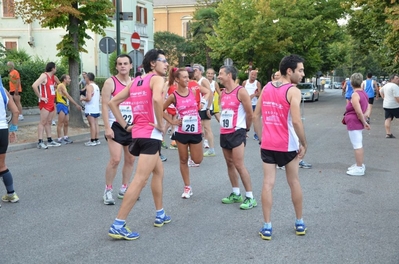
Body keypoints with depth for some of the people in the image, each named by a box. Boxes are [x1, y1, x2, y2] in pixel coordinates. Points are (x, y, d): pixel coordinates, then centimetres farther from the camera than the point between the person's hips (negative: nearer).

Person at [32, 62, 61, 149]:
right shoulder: (44, 76, -13)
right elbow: (34, 86, -27)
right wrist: (40, 97, -21)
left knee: (49, 122, 13)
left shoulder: (53, 77, 12)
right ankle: (40, 142, -7)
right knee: (43, 122, -8)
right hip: (45, 103, -9)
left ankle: (50, 140, 20)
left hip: (51, 103, 9)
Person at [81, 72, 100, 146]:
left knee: (92, 124, -7)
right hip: (96, 109, 9)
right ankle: (96, 140, 13)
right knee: (96, 124, 10)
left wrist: (82, 98, -3)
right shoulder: (96, 86, 15)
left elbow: (88, 98, -22)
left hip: (90, 109, -9)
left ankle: (92, 141, -6)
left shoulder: (89, 86, -12)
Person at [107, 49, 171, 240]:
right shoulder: (157, 79, -6)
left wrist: (125, 125, 12)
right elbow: (157, 99, -29)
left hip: (138, 133, 9)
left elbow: (112, 102, 15)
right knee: (140, 180, -9)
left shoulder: (135, 82, 16)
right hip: (150, 134, -9)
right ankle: (117, 226, -10)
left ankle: (160, 215, 32)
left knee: (159, 172, 24)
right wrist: (161, 124, -17)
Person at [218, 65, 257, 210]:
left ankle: (250, 197, -1)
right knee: (230, 164, 12)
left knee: (239, 165, -9)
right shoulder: (222, 93, 9)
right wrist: (222, 123, 14)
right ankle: (236, 194, 23)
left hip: (237, 133, -8)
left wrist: (246, 129, 2)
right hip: (224, 133, 8)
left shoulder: (241, 91, -13)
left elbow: (250, 113, -10)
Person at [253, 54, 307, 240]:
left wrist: (261, 139, 13)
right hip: (287, 145, -4)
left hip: (267, 144, 4)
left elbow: (255, 116, 7)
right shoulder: (293, 91, -12)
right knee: (294, 182, 14)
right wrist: (304, 144, -9)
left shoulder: (266, 87, 6)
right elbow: (296, 122, -21)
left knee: (268, 184, 5)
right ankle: (299, 223, 27)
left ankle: (267, 227, 7)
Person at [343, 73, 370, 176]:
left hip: (354, 123, -10)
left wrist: (364, 122, -12)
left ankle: (359, 168, 3)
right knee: (359, 145, 19)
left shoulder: (355, 95, -20)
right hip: (358, 123, 10)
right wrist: (365, 117, -1)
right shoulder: (363, 93, 9)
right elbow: (368, 109, 12)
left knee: (357, 145, -3)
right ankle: (359, 164, 30)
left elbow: (359, 112, -24)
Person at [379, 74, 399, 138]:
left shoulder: (386, 85, 13)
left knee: (388, 119, 2)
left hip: (386, 105, 8)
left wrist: (384, 98, 25)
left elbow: (381, 91, 30)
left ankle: (388, 133, -1)